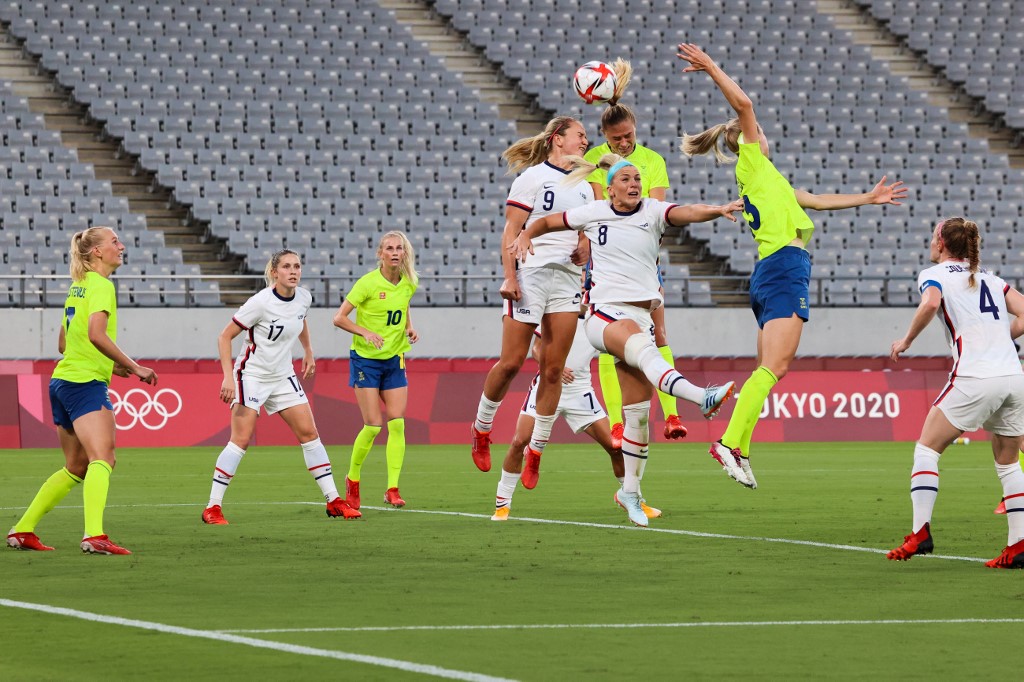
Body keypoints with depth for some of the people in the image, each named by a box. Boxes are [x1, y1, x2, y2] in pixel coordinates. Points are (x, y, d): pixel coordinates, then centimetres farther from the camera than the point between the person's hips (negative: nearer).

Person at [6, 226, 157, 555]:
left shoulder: (78, 286, 18)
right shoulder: (101, 286, -10)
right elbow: (96, 334, -24)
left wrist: (110, 364, 23)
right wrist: (135, 367, -19)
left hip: (63, 381, 10)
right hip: (86, 383, -10)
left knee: (76, 468, 17)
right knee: (101, 460, -20)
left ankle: (22, 530, 21)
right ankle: (94, 535, -35)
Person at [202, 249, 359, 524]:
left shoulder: (304, 298, -2)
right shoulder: (261, 302, -21)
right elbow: (225, 336, -16)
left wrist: (308, 352, 22)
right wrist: (228, 377, -23)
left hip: (283, 376, 6)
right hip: (252, 375, -6)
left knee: (309, 433, 2)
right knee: (241, 441, -12)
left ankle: (333, 501, 8)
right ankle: (213, 508, -5)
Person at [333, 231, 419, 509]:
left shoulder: (408, 284, 2)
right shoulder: (368, 283, -14)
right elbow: (339, 318, -12)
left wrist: (409, 329, 5)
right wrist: (366, 332, -26)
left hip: (394, 360, 5)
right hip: (365, 359, -5)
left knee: (397, 423, -6)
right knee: (373, 425, -8)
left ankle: (392, 489, -4)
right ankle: (352, 478, 15)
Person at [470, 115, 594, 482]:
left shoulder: (583, 187, 17)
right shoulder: (533, 177, -2)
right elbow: (511, 230, -6)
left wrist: (583, 253, 0)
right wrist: (509, 277, -15)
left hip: (567, 278, 6)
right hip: (531, 274, -6)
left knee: (554, 369, 0)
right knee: (512, 362, -6)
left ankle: (536, 451, 6)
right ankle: (482, 428, 16)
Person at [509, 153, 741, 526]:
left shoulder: (653, 212, 2)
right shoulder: (593, 213, 5)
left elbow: (686, 213, -19)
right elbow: (547, 221, 20)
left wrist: (718, 210, -38)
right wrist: (525, 236, 1)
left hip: (641, 316, 3)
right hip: (603, 313, -3)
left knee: (638, 414, 1)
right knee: (642, 347, -38)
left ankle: (630, 491, 15)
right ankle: (701, 396, -61)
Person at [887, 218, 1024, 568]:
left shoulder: (934, 274, 6)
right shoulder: (990, 278, 23)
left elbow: (931, 303, -17)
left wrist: (907, 340, -4)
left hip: (974, 378, -5)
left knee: (927, 448, 8)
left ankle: (921, 531, -3)